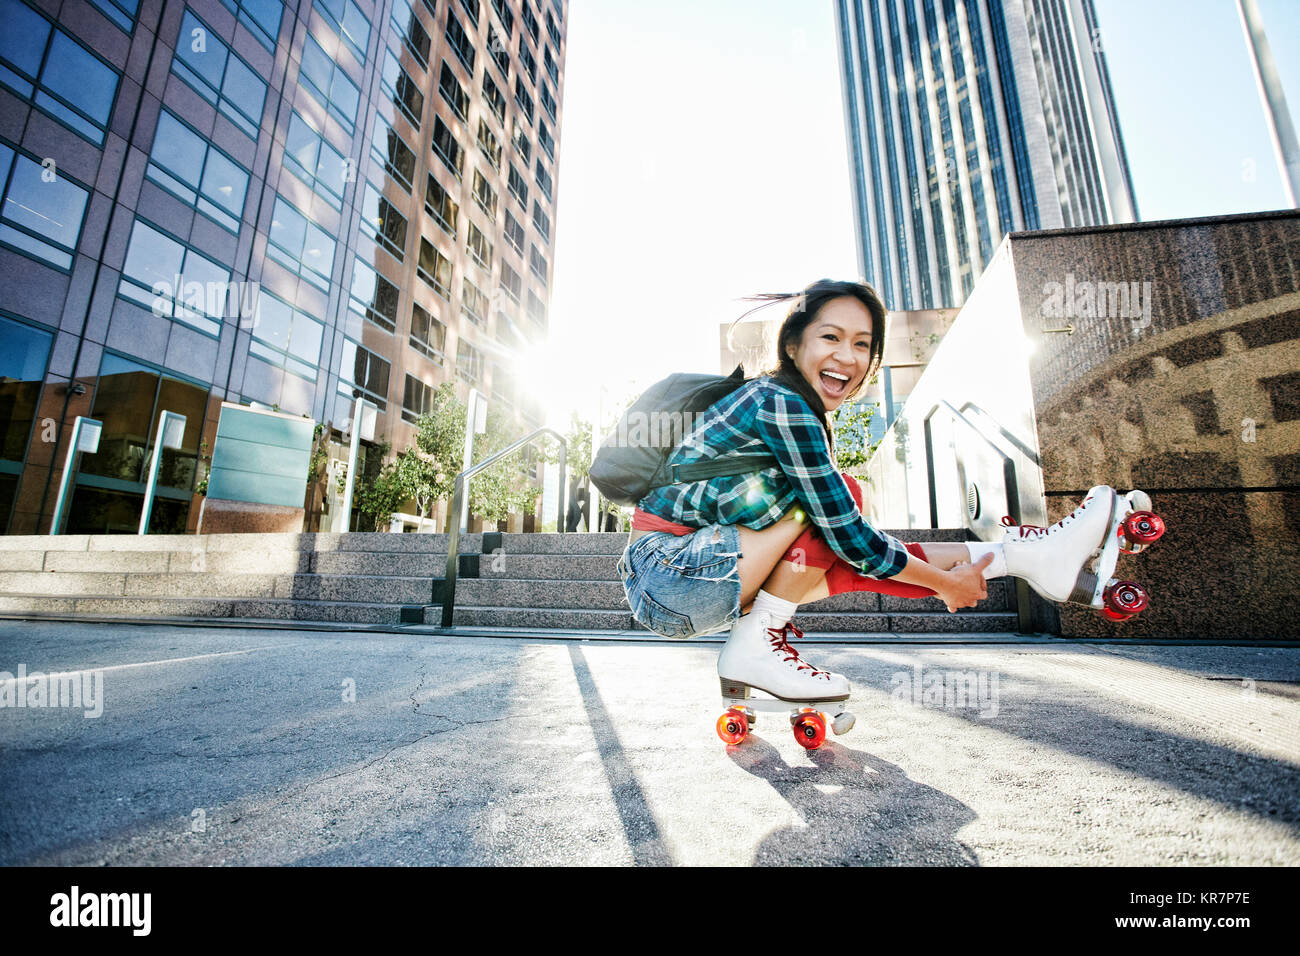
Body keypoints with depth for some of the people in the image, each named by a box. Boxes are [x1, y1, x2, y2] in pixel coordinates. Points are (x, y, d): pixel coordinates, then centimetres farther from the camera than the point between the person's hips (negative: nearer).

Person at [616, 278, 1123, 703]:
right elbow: (847, 533, -18)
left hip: (683, 581, 9)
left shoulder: (783, 401, 11)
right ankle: (755, 648, -13)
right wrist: (946, 582, -4)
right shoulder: (782, 404, -19)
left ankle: (1033, 553, 17)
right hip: (668, 573, -8)